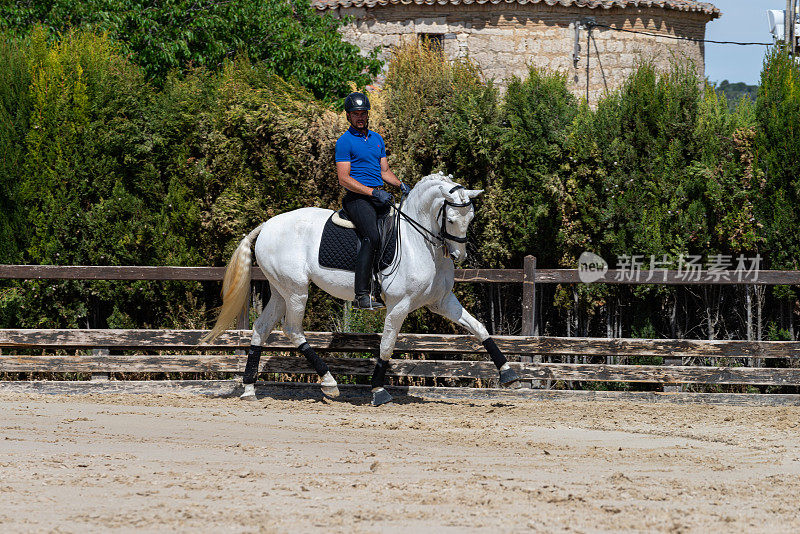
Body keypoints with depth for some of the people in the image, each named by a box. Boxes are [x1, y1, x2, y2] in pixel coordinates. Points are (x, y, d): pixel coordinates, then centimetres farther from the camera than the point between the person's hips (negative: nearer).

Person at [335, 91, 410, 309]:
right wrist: (373, 193, -17)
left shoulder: (377, 139, 20)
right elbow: (344, 179, -9)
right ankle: (362, 295, -34)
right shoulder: (345, 142, -2)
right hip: (357, 198, -8)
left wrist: (400, 184, 2)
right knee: (372, 237, -28)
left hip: (380, 196, 8)